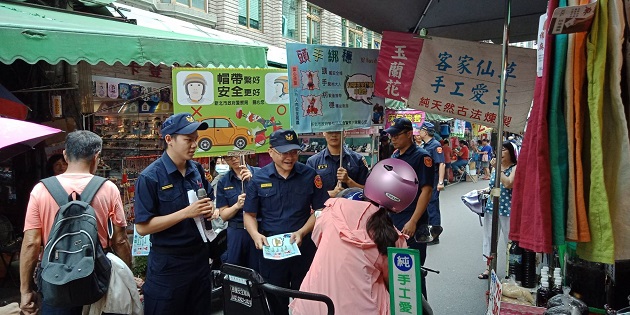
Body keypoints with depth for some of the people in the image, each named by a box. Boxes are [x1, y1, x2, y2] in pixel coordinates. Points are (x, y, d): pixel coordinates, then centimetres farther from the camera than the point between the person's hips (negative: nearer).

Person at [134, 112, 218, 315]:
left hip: (199, 257, 6)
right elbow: (143, 227, -19)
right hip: (167, 264, -6)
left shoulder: (197, 170, 3)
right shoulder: (150, 177, -17)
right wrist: (187, 212, -25)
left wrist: (211, 210, -5)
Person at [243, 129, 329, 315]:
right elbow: (249, 214, 4)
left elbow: (321, 210, -1)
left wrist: (302, 232, -15)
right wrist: (256, 235, -16)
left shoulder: (310, 175, -2)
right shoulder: (259, 178, -2)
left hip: (304, 248, 0)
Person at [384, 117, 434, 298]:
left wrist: (413, 221, -20)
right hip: (393, 219, 7)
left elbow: (426, 190, -16)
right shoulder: (394, 156, 11)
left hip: (411, 223, -7)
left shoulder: (421, 156, -10)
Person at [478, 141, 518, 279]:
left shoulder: (515, 168, -7)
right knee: (489, 237, 10)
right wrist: (485, 190, 5)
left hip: (508, 208, -6)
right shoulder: (496, 166, 11)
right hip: (492, 206, 6)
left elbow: (508, 184, -22)